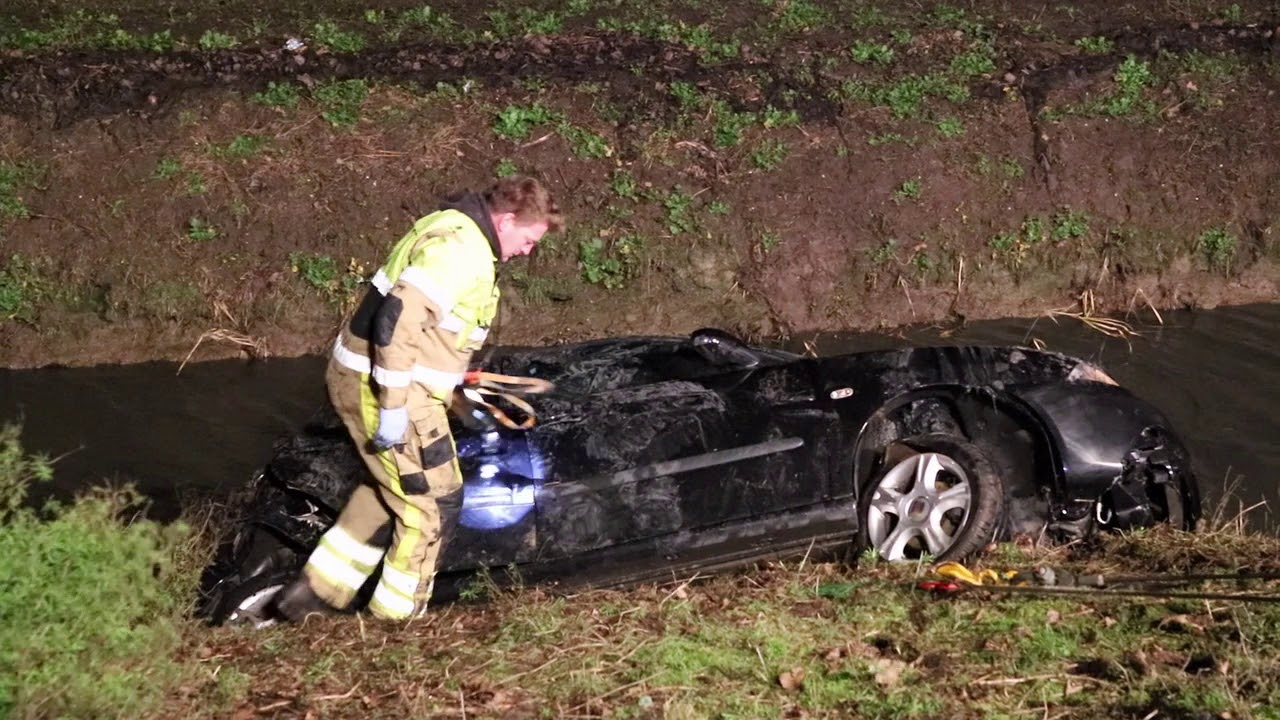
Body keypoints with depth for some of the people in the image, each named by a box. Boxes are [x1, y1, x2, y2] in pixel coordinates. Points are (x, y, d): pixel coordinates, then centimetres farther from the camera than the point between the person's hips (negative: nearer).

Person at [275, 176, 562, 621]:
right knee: (434, 502, 2)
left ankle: (315, 589, 27)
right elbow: (398, 318, -28)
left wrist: (452, 385, 28)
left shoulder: (452, 231, 13)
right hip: (387, 388, -10)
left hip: (356, 379, 10)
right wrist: (393, 408, -25)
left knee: (391, 489, 25)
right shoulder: (462, 248, -19)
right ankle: (396, 618, 15)